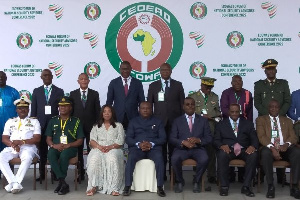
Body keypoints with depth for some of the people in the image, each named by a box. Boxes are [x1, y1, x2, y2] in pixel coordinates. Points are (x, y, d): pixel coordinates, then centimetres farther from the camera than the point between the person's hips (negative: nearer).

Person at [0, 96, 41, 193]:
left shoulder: (34, 121, 14)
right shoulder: (10, 122, 21)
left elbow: (37, 139, 1)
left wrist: (21, 142, -12)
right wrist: (12, 144, -11)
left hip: (28, 147, -3)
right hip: (12, 148, 3)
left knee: (27, 158, -38)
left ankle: (16, 182, -35)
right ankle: (14, 182, -31)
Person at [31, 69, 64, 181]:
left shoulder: (59, 91, 7)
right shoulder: (36, 91, 11)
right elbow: (33, 109, 9)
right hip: (41, 124, 1)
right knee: (42, 150, 3)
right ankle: (42, 173, 11)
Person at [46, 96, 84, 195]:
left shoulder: (76, 121, 9)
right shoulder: (53, 121, 16)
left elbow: (80, 141, 4)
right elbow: (48, 139, 13)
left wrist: (68, 145, -13)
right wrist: (54, 145, -10)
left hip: (70, 148, -2)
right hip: (56, 147, 2)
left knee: (64, 155, -36)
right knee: (50, 154, -33)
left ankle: (60, 182, -20)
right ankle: (63, 183, -30)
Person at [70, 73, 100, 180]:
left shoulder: (94, 94, 6)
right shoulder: (73, 94, 7)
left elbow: (97, 110, 5)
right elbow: (70, 110, 6)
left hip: (91, 126, -1)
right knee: (78, 151, 4)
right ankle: (80, 173, 12)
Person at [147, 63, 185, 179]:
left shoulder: (178, 85, 10)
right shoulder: (153, 86, 11)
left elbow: (182, 103, 8)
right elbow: (149, 104, 9)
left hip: (174, 121, 0)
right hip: (159, 121, 0)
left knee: (173, 147, 0)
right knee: (161, 148, -1)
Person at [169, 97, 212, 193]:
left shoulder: (203, 120, 14)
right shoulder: (177, 121, 13)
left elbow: (209, 138, 7)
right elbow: (172, 139, 3)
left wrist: (198, 140, -14)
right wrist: (183, 142, -17)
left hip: (198, 148, 0)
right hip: (182, 148, 0)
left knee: (204, 159, -32)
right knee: (174, 159, -32)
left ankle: (196, 182, -4)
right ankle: (180, 182, -3)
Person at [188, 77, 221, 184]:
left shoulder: (215, 97, 17)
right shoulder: (193, 96, 7)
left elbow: (218, 111, 21)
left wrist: (217, 118, 0)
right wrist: (202, 116, -11)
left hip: (211, 128, 2)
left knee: (211, 152, 0)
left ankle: (211, 176, 9)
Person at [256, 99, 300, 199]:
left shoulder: (287, 121, 21)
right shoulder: (261, 119, 13)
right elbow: (261, 136, -2)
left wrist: (287, 144, -15)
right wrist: (272, 148, -20)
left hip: (285, 149, 2)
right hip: (269, 148, -2)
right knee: (265, 153, -37)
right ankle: (270, 186, -26)